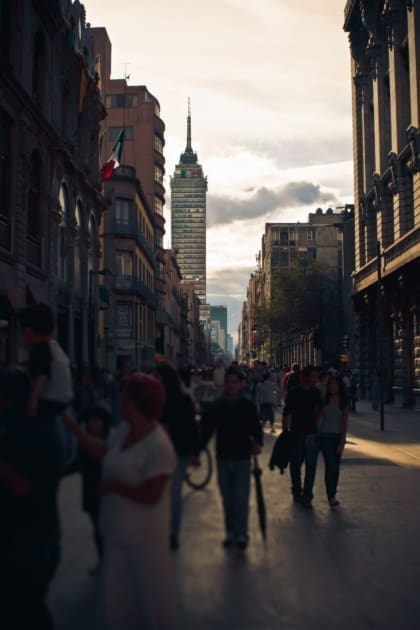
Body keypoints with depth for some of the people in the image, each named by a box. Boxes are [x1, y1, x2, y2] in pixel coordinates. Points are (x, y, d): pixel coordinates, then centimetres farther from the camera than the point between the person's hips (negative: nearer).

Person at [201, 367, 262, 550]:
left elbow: (256, 427, 4)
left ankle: (241, 534, 2)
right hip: (223, 458, 2)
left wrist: (257, 443, -15)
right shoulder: (215, 407, 0)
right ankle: (230, 532, 24)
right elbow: (206, 430, 2)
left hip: (242, 458, -2)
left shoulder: (248, 406, -2)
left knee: (241, 498, -6)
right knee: (227, 498, 11)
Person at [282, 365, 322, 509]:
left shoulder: (316, 393, 4)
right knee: (296, 464, 10)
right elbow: (286, 414, -3)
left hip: (312, 433, 2)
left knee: (311, 466, -3)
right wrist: (285, 431, -6)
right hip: (296, 433, -2)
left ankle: (307, 497, 0)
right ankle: (297, 491, 28)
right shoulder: (293, 393, -4)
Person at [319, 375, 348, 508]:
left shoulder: (344, 403, 1)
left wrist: (342, 441, -7)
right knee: (330, 465, -12)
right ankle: (331, 497, -11)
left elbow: (344, 424, -1)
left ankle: (332, 494, 17)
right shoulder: (324, 401, -2)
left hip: (338, 436, 2)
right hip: (325, 436, -2)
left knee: (335, 467, 6)